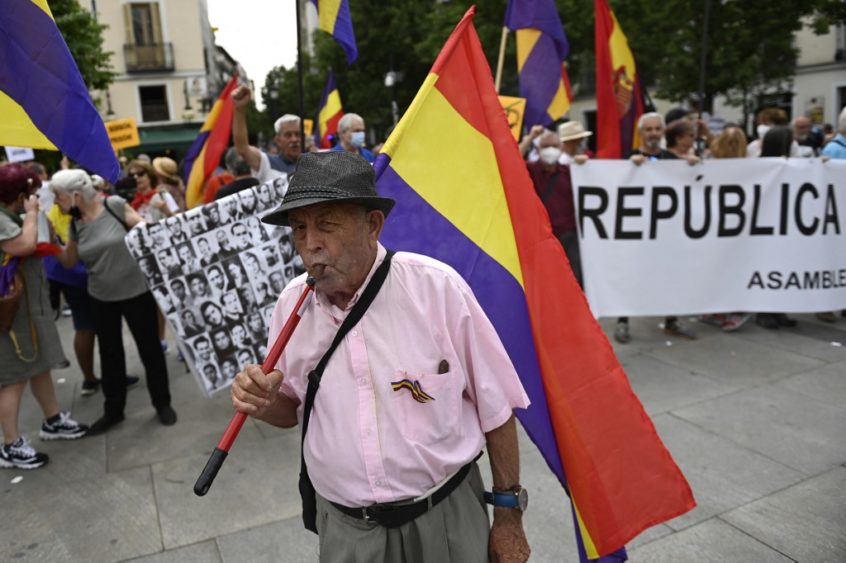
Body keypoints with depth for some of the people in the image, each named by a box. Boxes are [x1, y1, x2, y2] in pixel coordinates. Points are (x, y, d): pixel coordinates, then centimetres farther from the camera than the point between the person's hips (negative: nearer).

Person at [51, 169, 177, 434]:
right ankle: (113, 409, 29)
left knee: (149, 347, 5)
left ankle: (162, 403, 22)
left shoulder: (115, 206, -14)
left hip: (136, 291, -5)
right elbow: (69, 261, 10)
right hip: (101, 297, 5)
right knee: (109, 353, 14)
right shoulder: (75, 224, 2)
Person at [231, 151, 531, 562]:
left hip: (445, 517, -3)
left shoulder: (436, 287, -18)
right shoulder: (291, 304, -7)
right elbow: (293, 409, 8)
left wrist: (509, 515, -3)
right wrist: (264, 403, -14)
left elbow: (495, 406, -9)